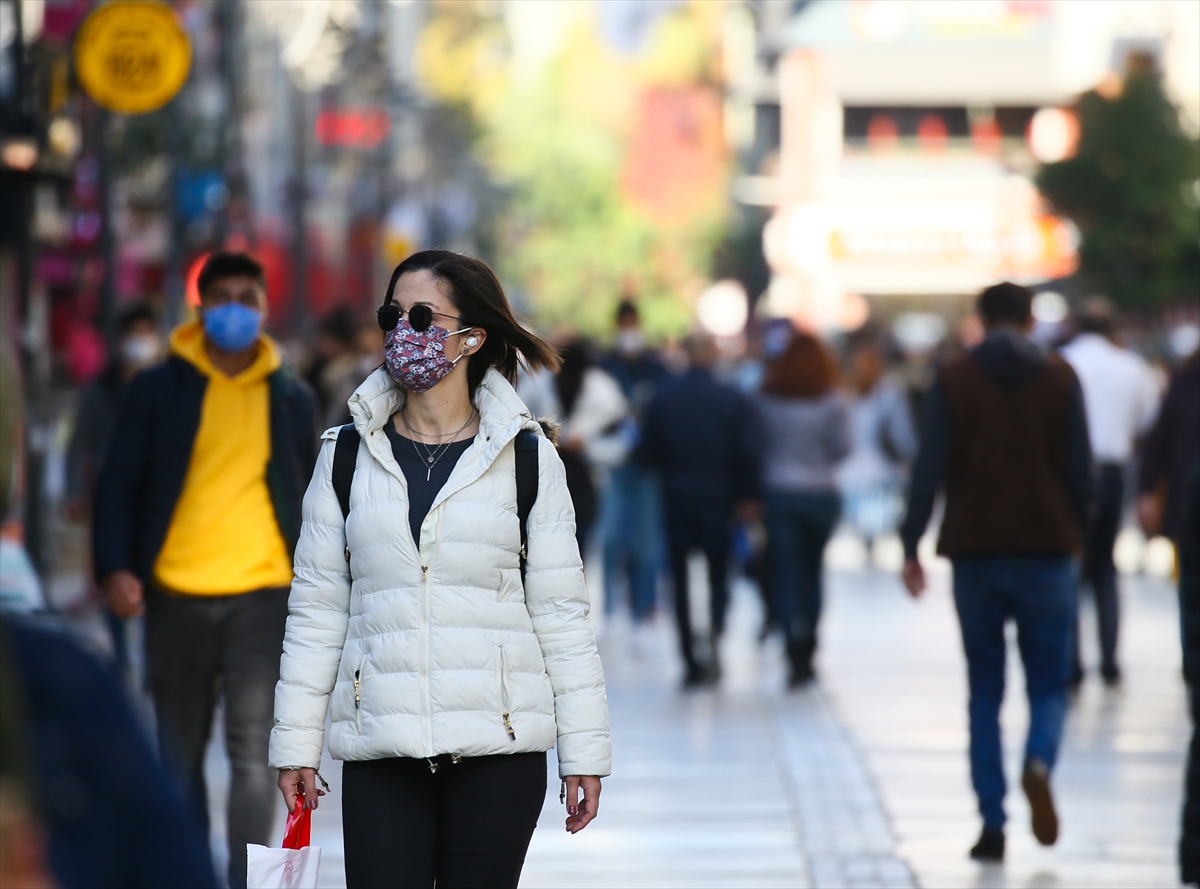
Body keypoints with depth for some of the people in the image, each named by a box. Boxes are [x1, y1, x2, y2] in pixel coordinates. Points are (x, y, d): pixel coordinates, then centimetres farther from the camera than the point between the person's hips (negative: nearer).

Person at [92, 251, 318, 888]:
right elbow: (119, 481, 2)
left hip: (264, 594, 0)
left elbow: (312, 497, 16)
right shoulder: (159, 389, 4)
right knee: (179, 755, 9)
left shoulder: (290, 398, 9)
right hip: (176, 594, 0)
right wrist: (114, 567, -12)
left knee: (253, 750, -11)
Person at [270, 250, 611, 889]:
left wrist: (584, 750, 2)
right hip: (380, 751, 1)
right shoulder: (348, 456, 8)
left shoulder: (525, 455, 3)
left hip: (498, 744, -1)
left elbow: (560, 610, 4)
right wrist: (295, 744, 6)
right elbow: (316, 608, 10)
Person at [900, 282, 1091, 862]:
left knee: (984, 690, 9)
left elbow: (930, 468, -6)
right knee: (1048, 683, 7)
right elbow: (1080, 471, 0)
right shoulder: (1060, 379, 1)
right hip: (1046, 552, 0)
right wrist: (1075, 536, 13)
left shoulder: (954, 379, 0)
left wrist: (910, 546, -4)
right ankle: (1039, 765, -24)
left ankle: (992, 824, 3)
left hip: (975, 553, 0)